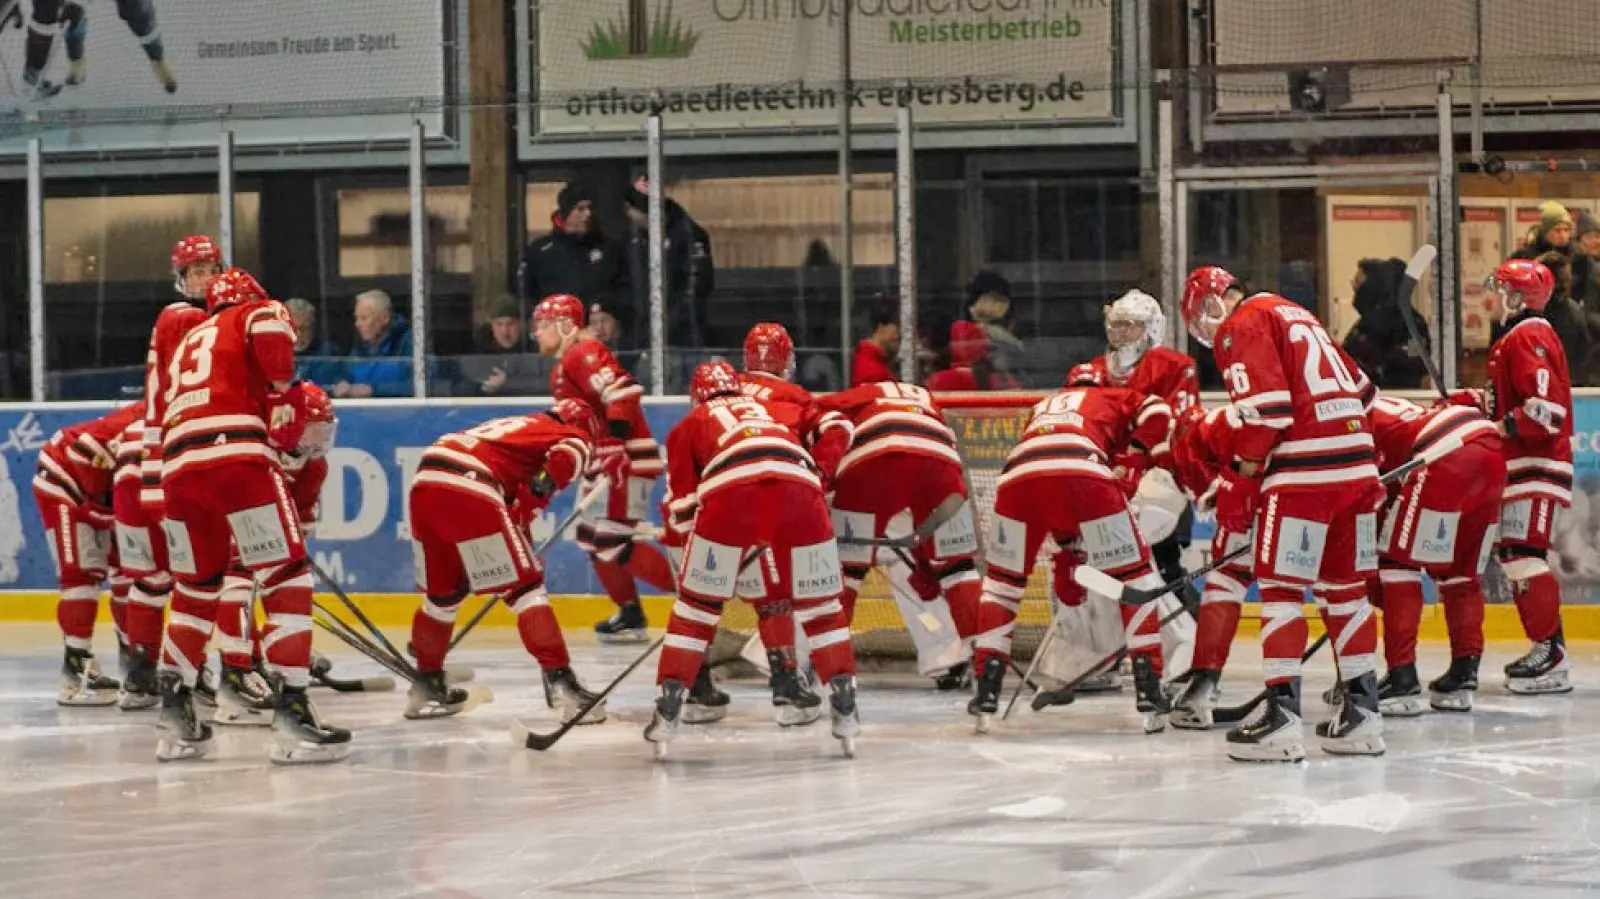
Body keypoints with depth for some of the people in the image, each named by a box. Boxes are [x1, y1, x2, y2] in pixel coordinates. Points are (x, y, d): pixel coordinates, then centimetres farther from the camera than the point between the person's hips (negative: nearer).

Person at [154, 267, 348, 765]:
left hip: (178, 463, 6)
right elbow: (270, 329, -8)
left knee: (195, 589, 22)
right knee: (288, 579, -2)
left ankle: (174, 714, 17)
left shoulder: (189, 341, 36)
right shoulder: (260, 311, 17)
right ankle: (291, 713, -11)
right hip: (238, 457, -6)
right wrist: (284, 393, -1)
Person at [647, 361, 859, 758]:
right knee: (820, 602, 17)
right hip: (800, 488, 2)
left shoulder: (689, 425, 31)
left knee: (697, 602, 12)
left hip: (731, 492, -2)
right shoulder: (770, 410, 41)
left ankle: (668, 707, 7)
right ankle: (845, 706, 11)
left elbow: (684, 508, 24)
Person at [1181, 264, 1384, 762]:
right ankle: (1362, 709, 13)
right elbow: (1362, 389, 25)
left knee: (1280, 586, -4)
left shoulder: (1241, 324, -1)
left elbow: (1265, 405, -15)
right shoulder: (1296, 316, 24)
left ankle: (1282, 712, -10)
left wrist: (1240, 475, -8)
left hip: (1304, 471, -8)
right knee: (1345, 587, 14)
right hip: (1358, 466, 8)